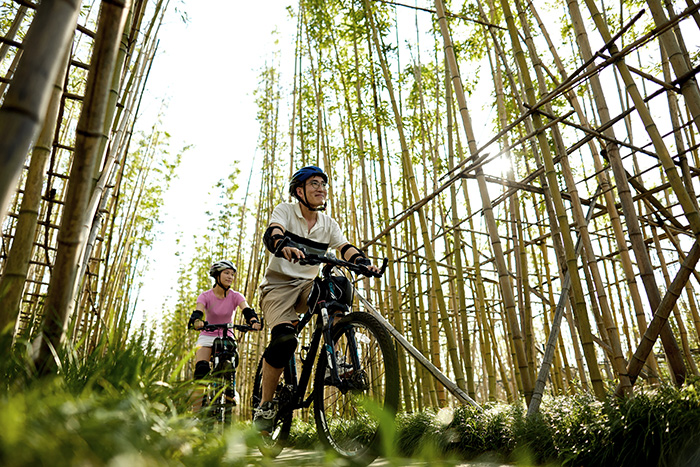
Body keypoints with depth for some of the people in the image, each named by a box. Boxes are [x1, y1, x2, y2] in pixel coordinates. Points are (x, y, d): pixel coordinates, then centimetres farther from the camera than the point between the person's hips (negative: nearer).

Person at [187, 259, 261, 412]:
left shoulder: (235, 296, -6)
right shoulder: (205, 296, -8)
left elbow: (247, 310, -23)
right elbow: (198, 311, -27)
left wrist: (254, 321, -46)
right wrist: (196, 321, -51)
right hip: (207, 336, -1)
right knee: (201, 369, -23)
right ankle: (196, 412, -17)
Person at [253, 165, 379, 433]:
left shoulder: (329, 225, 7)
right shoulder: (285, 211, -5)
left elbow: (345, 248, -7)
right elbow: (272, 233, -25)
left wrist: (364, 262, -29)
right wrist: (284, 247, -49)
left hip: (307, 286, 4)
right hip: (279, 285, -3)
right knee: (285, 340, -27)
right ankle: (264, 407, -7)